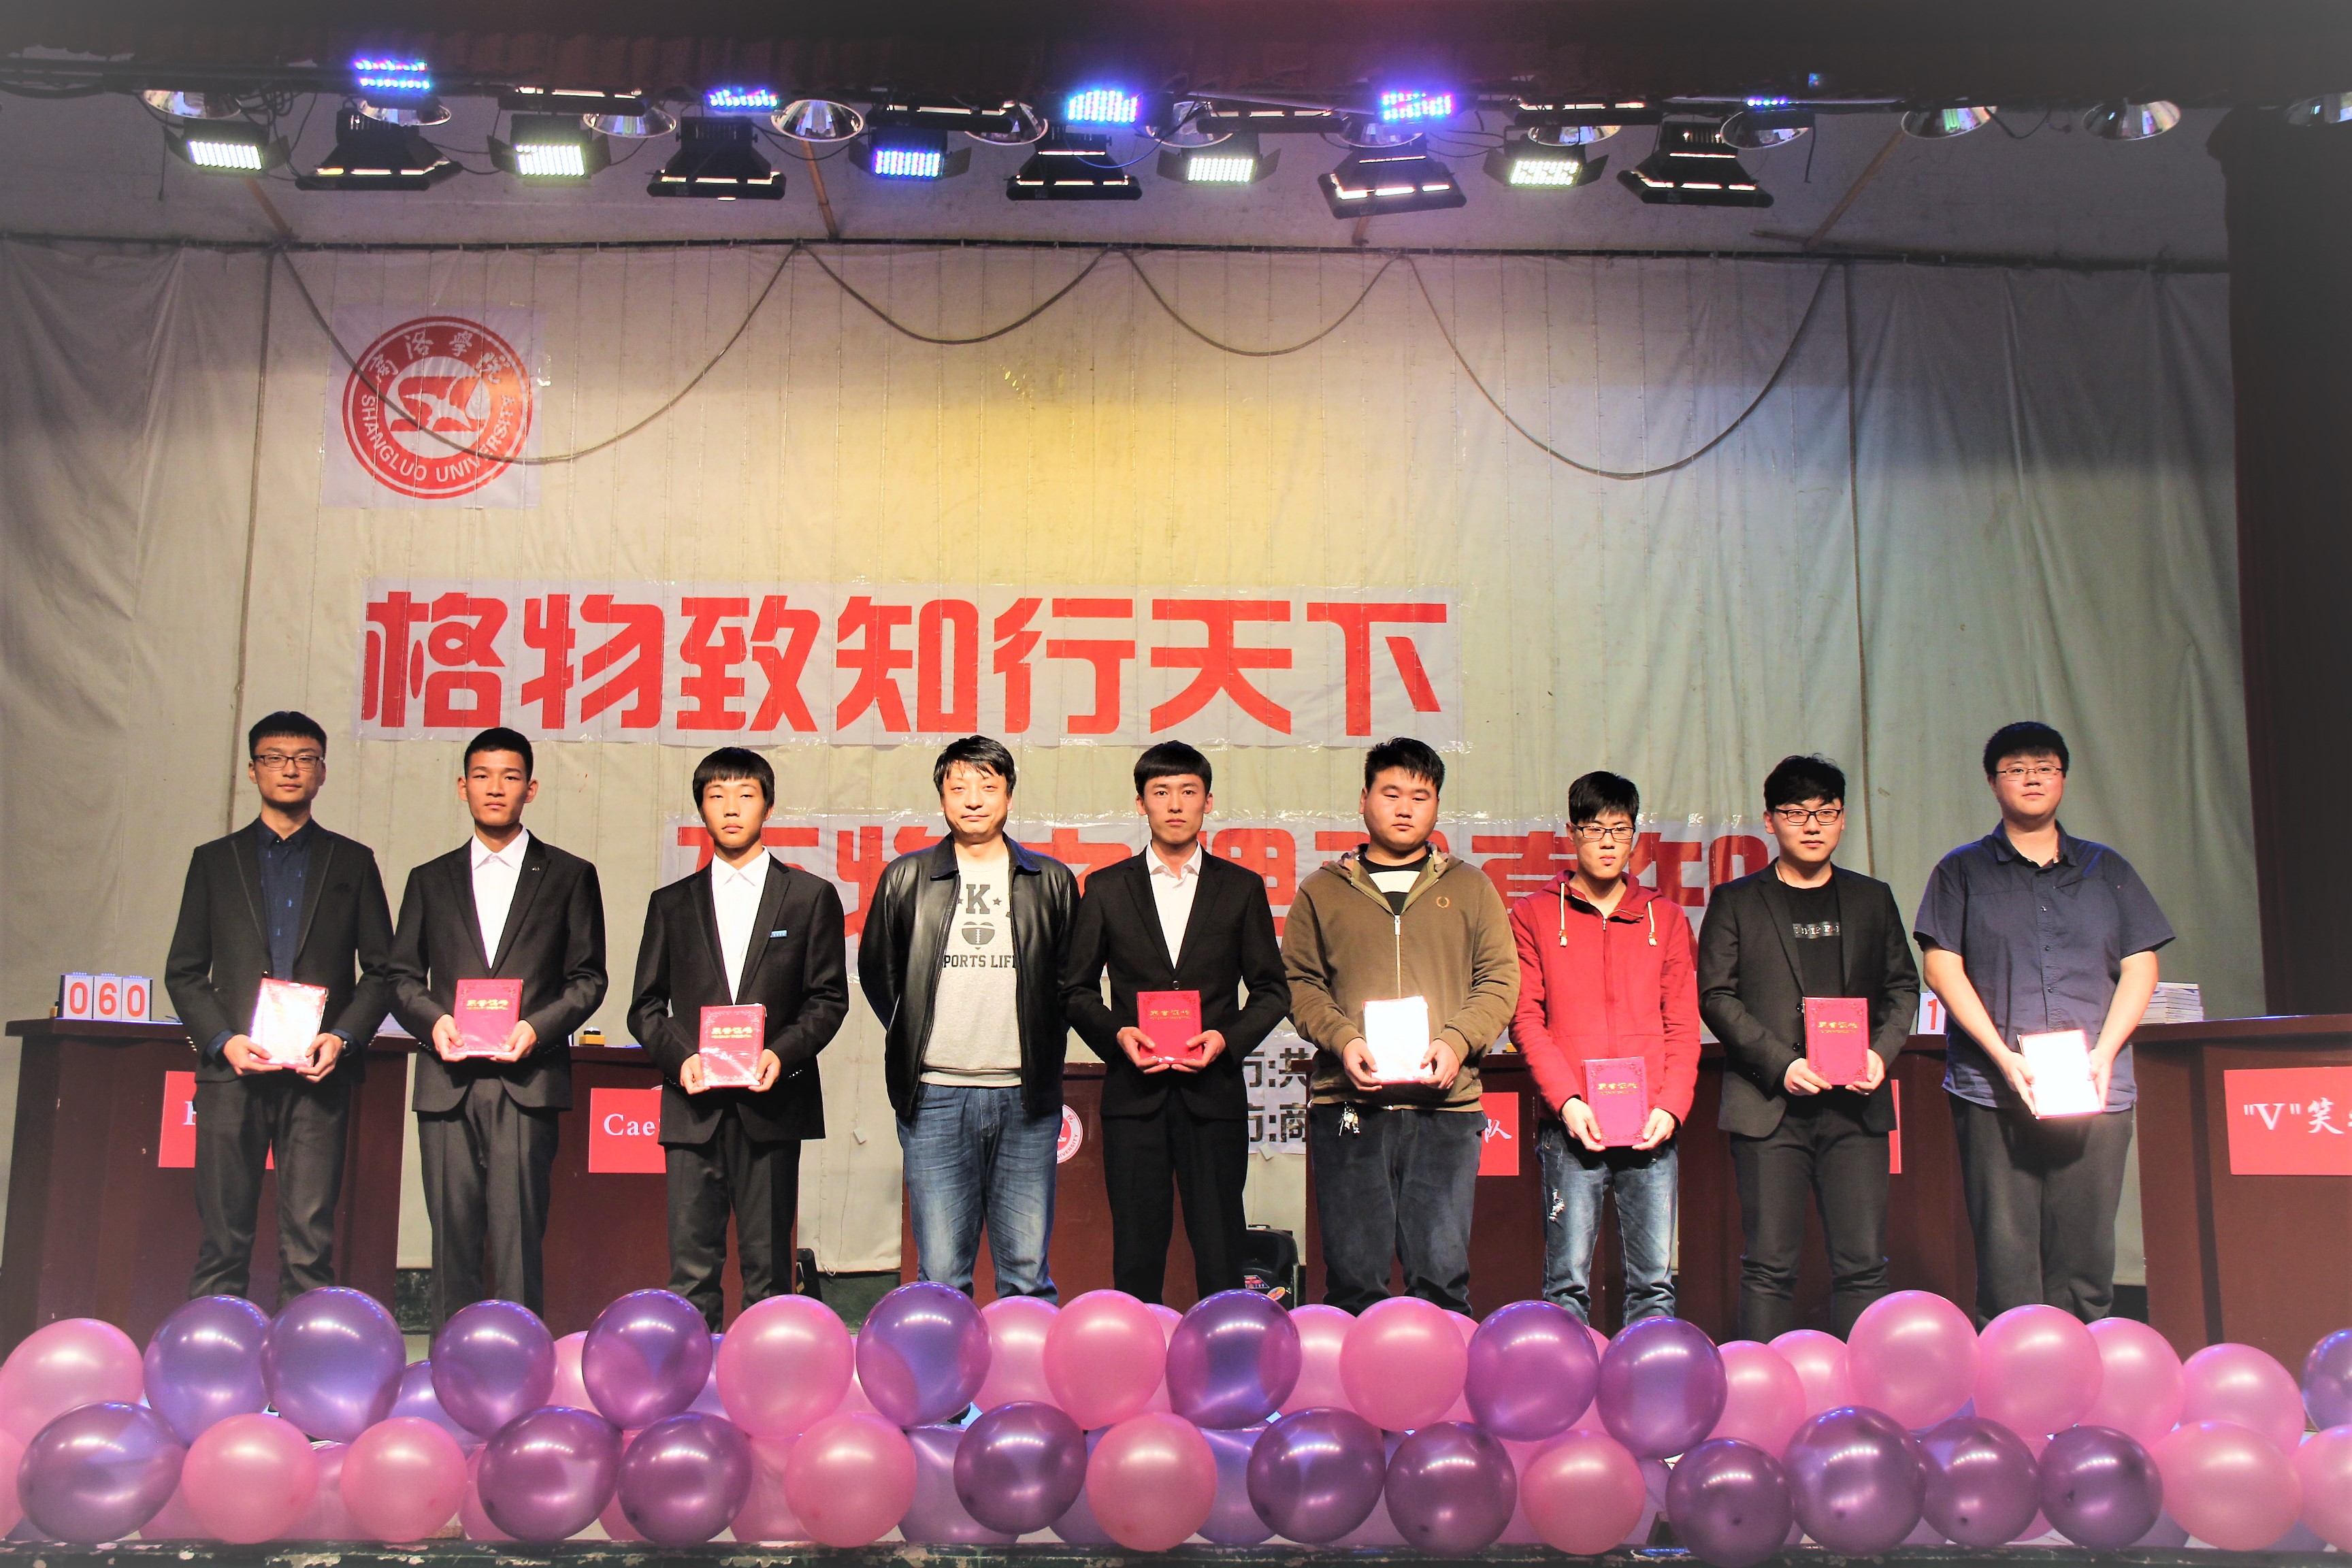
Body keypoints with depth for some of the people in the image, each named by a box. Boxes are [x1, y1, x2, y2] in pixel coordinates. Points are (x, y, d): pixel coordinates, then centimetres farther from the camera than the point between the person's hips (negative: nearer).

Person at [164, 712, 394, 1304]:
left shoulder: (352, 862, 13)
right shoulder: (214, 860, 14)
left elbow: (381, 970, 9)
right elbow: (183, 972, 10)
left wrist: (343, 1038, -7)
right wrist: (222, 1041, -6)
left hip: (318, 1074, 0)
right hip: (234, 1071, 1)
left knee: (310, 1241, -3)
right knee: (223, 1239, 1)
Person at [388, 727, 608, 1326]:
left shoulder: (569, 876, 12)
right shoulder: (430, 880, 18)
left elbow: (588, 978, 7)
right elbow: (401, 976, 15)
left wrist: (538, 1027, -10)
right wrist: (433, 1020, -6)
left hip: (527, 1080, -2)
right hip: (448, 1081, 2)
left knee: (517, 1236, -8)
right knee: (453, 1236, 2)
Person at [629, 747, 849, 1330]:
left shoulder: (811, 896, 10)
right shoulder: (672, 904, 15)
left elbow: (829, 997, 5)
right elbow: (645, 1007, 12)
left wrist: (783, 1053, -12)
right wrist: (680, 1057, -7)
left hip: (772, 1102, -1)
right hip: (693, 1106, 2)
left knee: (768, 1266, 1)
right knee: (691, 1265, -1)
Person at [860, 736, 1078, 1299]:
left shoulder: (1051, 881, 9)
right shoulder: (905, 879, 7)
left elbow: (1070, 978, 15)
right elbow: (876, 973, 15)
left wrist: (1043, 1049, 7)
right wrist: (913, 1042, 10)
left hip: (1025, 1098, 1)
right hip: (934, 1098, 0)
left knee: (1027, 1272, 3)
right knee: (941, 1273, 1)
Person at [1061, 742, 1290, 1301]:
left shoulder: (1242, 888, 9)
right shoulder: (1107, 888, 9)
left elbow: (1272, 990, 10)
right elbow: (1076, 989, 10)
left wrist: (1227, 1038, -8)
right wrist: (1116, 1034, -8)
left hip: (1214, 1091, 0)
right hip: (1134, 1092, 0)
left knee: (1221, 1251, 0)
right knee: (1136, 1251, 2)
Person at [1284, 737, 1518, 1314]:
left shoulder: (1469, 888, 15)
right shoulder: (1322, 892, 14)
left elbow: (1499, 981, 9)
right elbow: (1298, 982, 8)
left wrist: (1456, 1042, -8)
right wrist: (1341, 1039, -10)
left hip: (1445, 1103, 0)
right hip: (1347, 1104, 0)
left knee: (1442, 1272, -3)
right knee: (1354, 1274, 0)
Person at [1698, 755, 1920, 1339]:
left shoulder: (1872, 899, 16)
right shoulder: (1736, 902, 7)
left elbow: (1903, 988, 16)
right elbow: (1716, 996, -1)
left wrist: (1882, 1053, -3)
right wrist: (1782, 1065, -12)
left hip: (1856, 1105, 2)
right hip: (1769, 1105, -2)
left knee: (1862, 1263, 0)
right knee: (1769, 1265, -2)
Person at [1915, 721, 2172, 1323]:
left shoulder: (2107, 870, 17)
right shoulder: (1962, 871, 10)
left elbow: (2140, 966, 12)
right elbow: (1942, 967, 1)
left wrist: (2104, 1052, -4)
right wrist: (2003, 1055, -11)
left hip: (2094, 1090, 2)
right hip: (1993, 1090, -2)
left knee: (2086, 1251, 0)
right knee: (2005, 1249, -5)